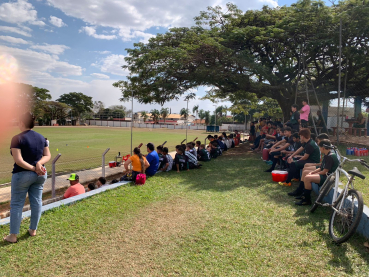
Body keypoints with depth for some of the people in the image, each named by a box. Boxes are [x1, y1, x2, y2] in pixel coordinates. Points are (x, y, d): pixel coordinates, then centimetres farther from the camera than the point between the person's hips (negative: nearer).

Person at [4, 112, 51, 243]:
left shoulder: (17, 138, -13)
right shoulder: (41, 137, 5)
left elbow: (18, 160, -20)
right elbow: (47, 156, 5)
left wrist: (33, 168, -14)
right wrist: (39, 163, -12)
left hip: (22, 174, -5)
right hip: (40, 174, 6)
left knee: (16, 204, 7)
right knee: (36, 201, 13)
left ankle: (13, 235, 14)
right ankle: (33, 230, 26)